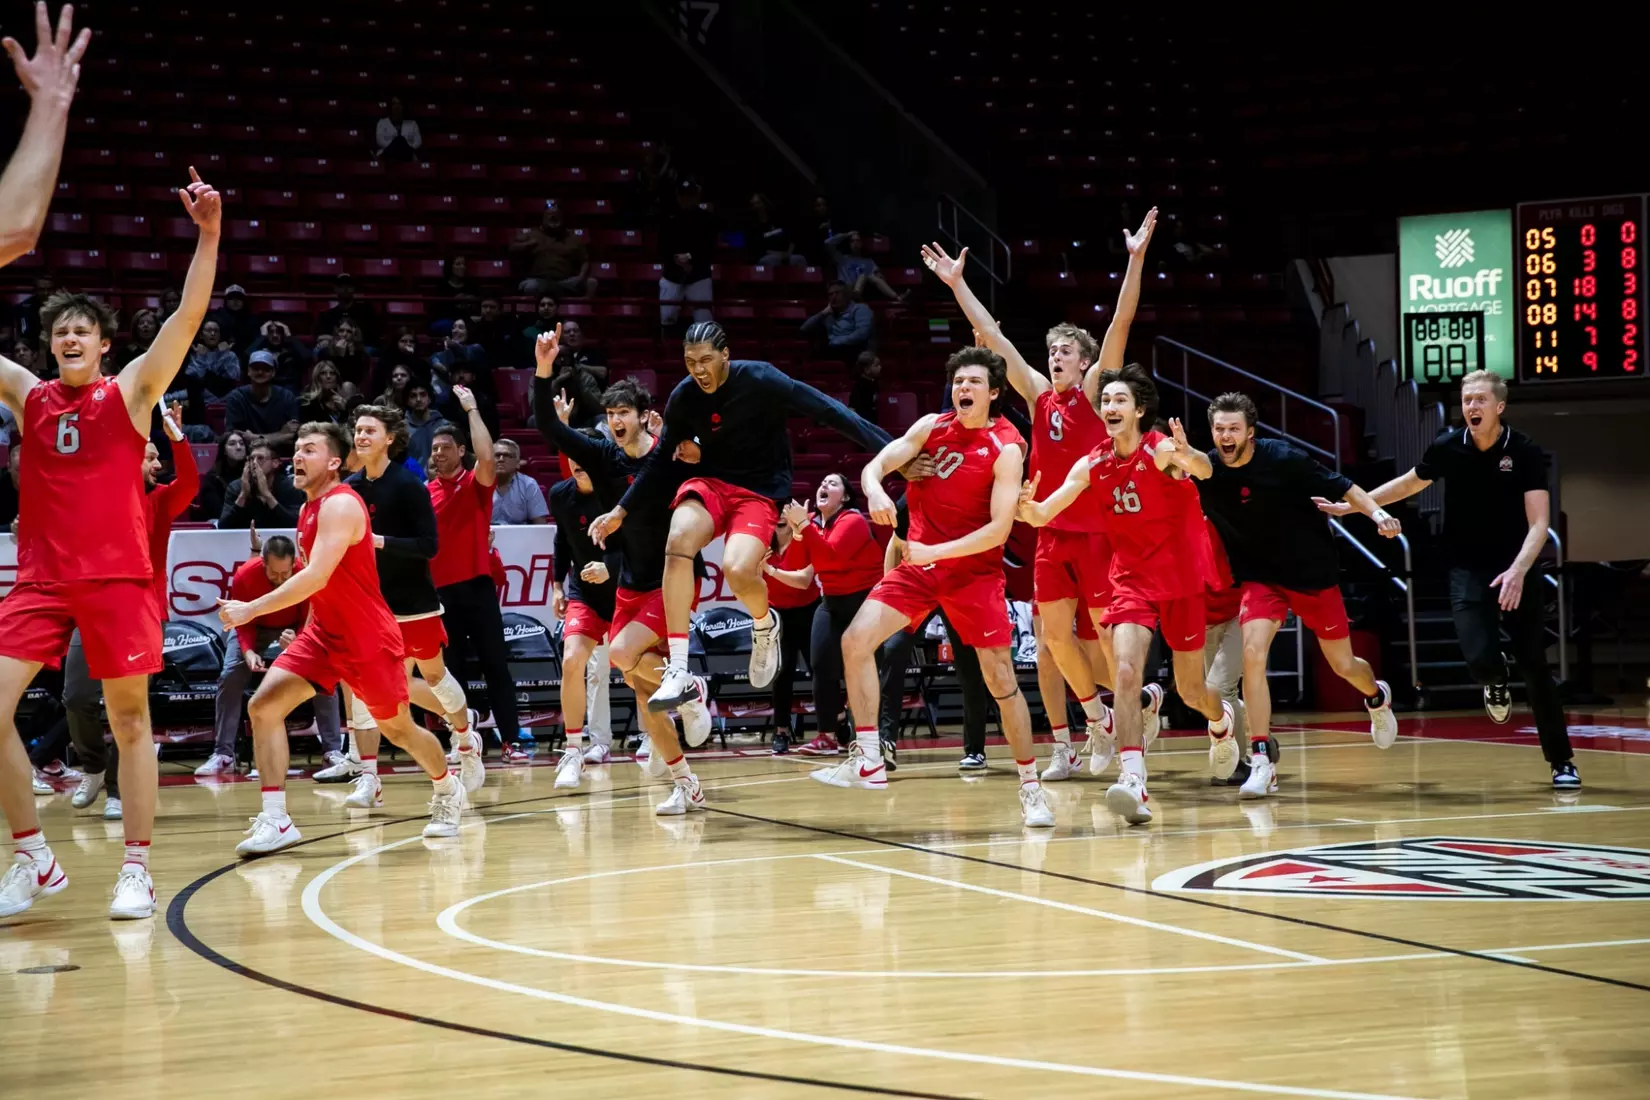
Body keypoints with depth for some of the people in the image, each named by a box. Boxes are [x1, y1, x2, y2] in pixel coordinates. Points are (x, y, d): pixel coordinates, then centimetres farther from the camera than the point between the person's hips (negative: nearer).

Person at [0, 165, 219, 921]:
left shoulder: (130, 392, 2)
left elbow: (188, 317, -9)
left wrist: (208, 235, -21)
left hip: (118, 579, -3)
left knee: (129, 721, 2)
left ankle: (136, 870, 9)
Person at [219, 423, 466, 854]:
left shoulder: (340, 506, -20)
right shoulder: (311, 508, 8)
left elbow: (316, 578, -31)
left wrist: (250, 610, -33)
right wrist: (305, 628, 19)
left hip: (369, 638, -8)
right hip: (324, 633, 8)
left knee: (397, 726, 9)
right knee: (264, 705, -11)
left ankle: (448, 790, 38)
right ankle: (275, 821, -12)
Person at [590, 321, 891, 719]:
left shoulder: (761, 380, -16)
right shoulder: (683, 398, -4)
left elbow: (828, 411, -17)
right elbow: (661, 458, 11)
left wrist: (889, 447, -23)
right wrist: (621, 511, 10)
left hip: (760, 492, -3)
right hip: (710, 481, 3)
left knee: (738, 570, -30)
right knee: (679, 540, -30)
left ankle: (764, 627, 10)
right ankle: (679, 673, -29)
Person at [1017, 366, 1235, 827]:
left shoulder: (1161, 450, -16)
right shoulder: (1092, 465, -3)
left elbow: (1203, 469, -38)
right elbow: (1041, 515, -5)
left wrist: (1189, 456, -63)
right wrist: (1026, 504, -30)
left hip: (1181, 577, -2)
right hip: (1131, 577, 3)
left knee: (1191, 691, 11)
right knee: (1125, 670, -22)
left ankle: (1221, 720, 47)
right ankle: (1133, 780, -29)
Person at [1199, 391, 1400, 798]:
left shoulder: (1283, 459, -19)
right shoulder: (1206, 470, -12)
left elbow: (1340, 486, -11)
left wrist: (1376, 512, -25)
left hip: (1313, 572, -1)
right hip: (1259, 577, 1)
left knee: (1344, 665, 11)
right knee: (1252, 654, -22)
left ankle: (1377, 697, 49)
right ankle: (1262, 762, -16)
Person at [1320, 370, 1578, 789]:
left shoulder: (1526, 452, -13)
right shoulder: (1448, 447, -6)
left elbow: (1539, 522, -19)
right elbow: (1409, 483, 13)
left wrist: (1517, 572, -34)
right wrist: (1350, 505, 13)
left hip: (1516, 570, -1)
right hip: (1467, 569, 1)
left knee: (1535, 666, -1)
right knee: (1479, 655, -19)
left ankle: (1562, 761, 11)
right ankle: (1495, 683, 20)